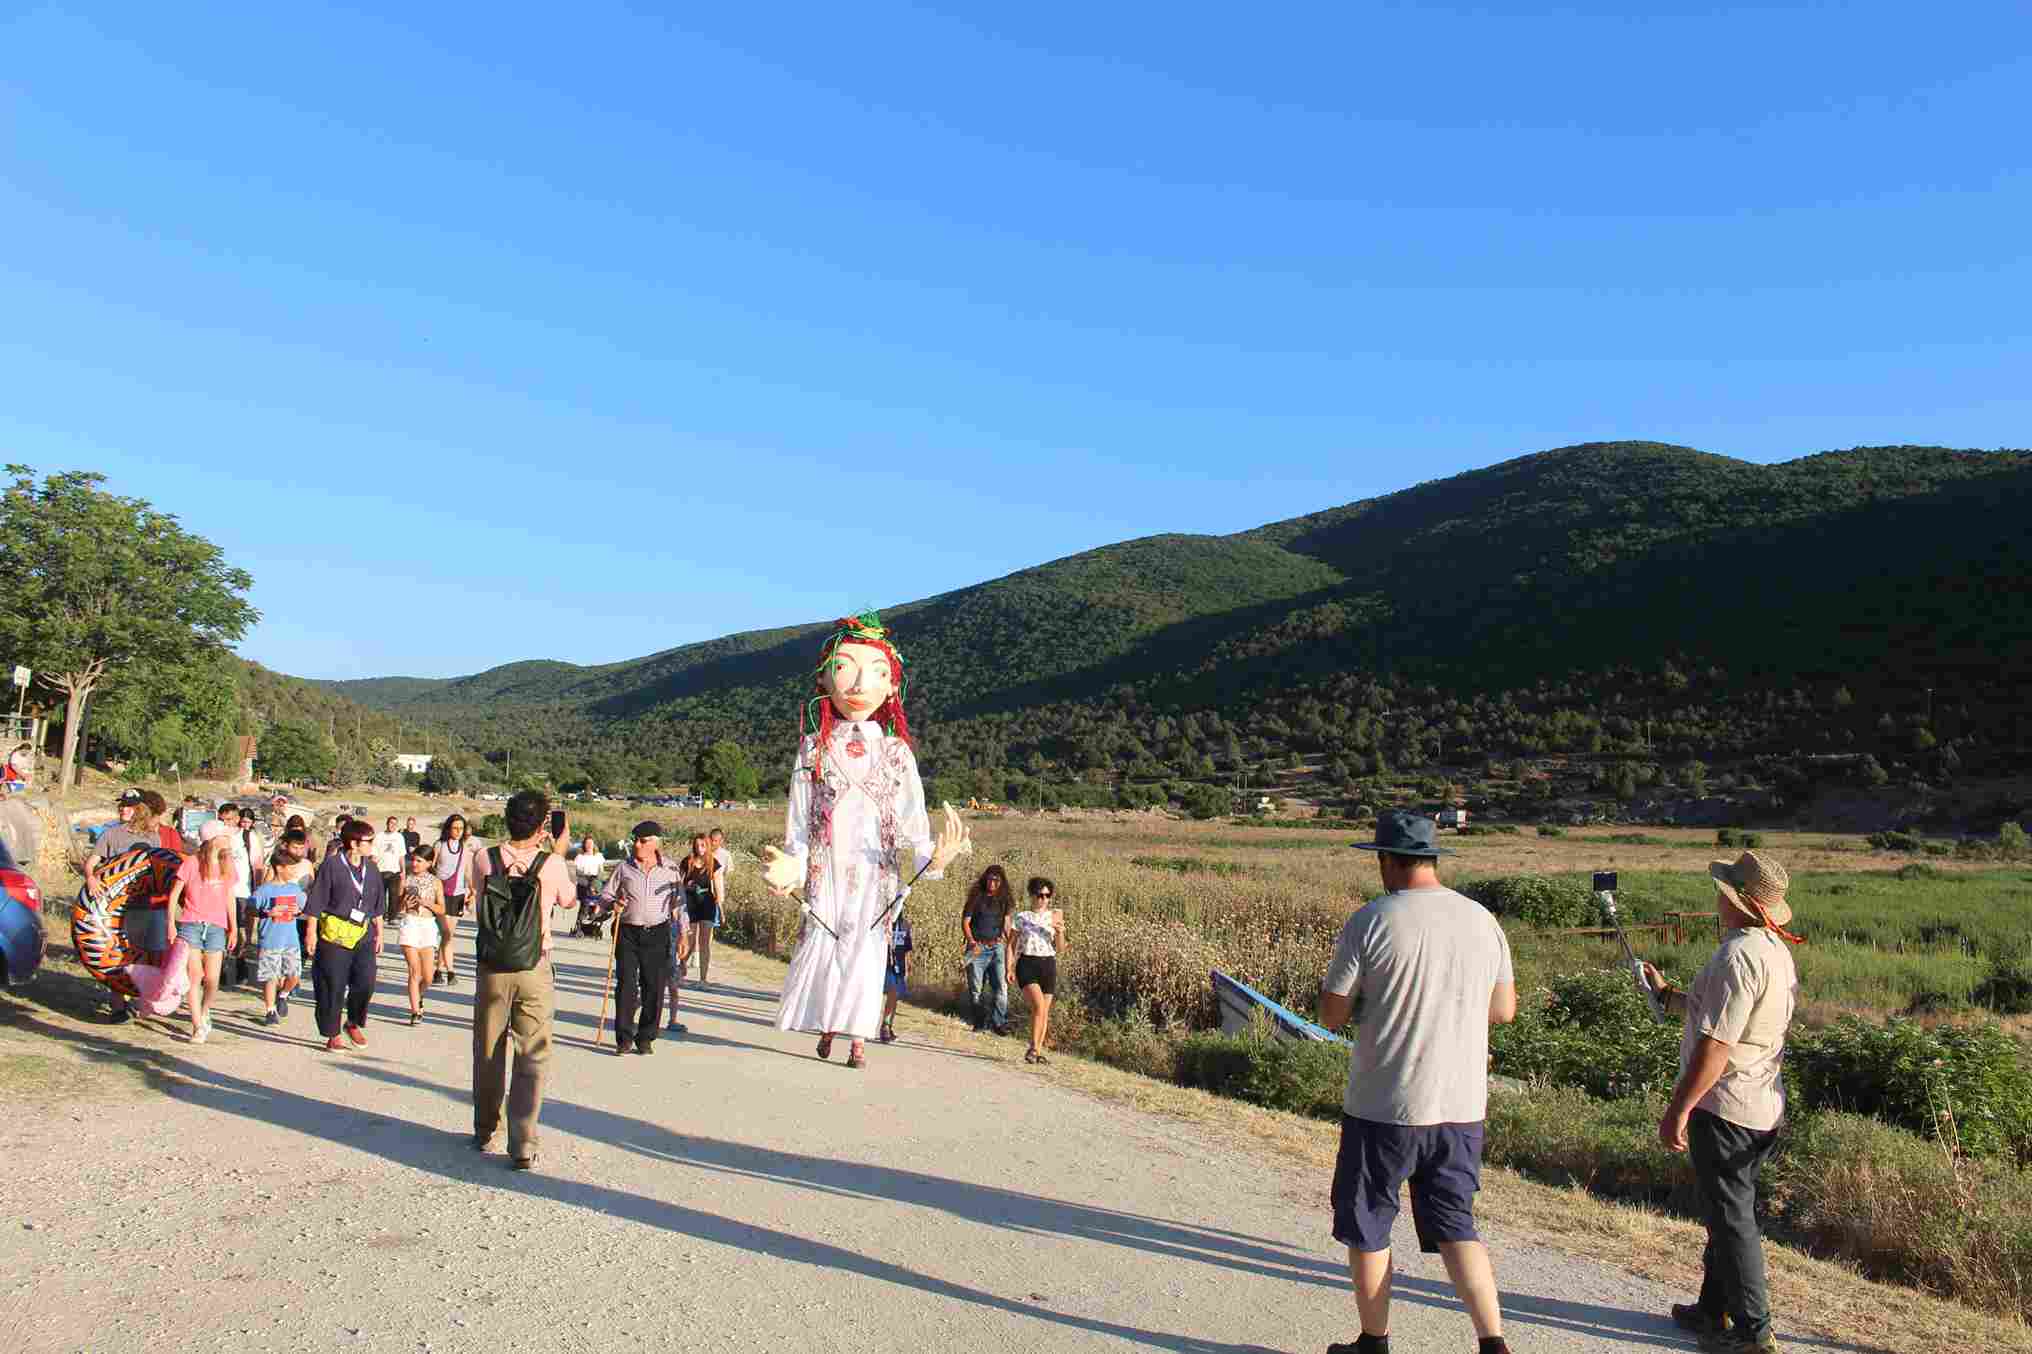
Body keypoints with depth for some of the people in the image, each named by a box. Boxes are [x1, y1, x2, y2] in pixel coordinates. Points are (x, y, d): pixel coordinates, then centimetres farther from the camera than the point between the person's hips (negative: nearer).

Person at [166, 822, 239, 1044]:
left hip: (216, 928, 3)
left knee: (212, 979, -2)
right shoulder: (191, 863, -3)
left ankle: (205, 1012, 25)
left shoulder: (227, 867, 9)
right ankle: (198, 1026, 5)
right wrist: (171, 923, -3)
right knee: (195, 977, -4)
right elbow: (174, 894, 2)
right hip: (191, 925, -3)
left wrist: (233, 928, 13)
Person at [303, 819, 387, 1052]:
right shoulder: (331, 865, -7)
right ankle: (332, 1035, 15)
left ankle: (353, 1024, 19)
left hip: (363, 936, 4)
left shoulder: (371, 868, 10)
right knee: (333, 988, 2)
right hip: (334, 936, -4)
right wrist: (312, 933, -7)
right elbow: (316, 903, -5)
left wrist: (379, 934, 17)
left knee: (365, 983, -4)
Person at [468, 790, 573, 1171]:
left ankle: (485, 1132, 32)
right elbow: (567, 901, 9)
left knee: (488, 1054, 17)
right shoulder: (553, 864, -10)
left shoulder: (483, 860, -6)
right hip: (534, 971, -2)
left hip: (491, 968, 2)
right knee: (532, 1058, 4)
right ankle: (523, 1146, -2)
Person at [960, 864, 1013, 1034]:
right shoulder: (976, 897, 2)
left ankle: (1000, 1023, -3)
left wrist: (1009, 943, 4)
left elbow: (1007, 926, 14)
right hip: (978, 948, -2)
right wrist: (971, 941, -15)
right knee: (976, 988, 0)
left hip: (997, 948, 2)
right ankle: (979, 1023, 14)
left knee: (1001, 986, -10)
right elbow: (965, 921, 0)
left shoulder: (1004, 900, 10)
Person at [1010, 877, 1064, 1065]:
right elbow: (1011, 945, 6)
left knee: (1045, 1012, 6)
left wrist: (1060, 932, -15)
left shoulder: (1055, 915, 6)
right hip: (1027, 964, -3)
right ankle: (1033, 1048, -11)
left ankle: (1038, 1051, 20)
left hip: (1048, 964, 3)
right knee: (1039, 1005, -21)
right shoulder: (1021, 917, 2)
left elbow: (1059, 947, 5)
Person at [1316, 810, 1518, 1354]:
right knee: (1455, 1225, 17)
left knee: (1367, 1227, 13)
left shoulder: (1370, 921, -13)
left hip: (1383, 1106, -4)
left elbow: (1331, 1014, -8)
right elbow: (1505, 1009, 12)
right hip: (1461, 1106, 5)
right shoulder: (1483, 920, 2)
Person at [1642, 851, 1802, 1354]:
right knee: (1727, 1211, 20)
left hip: (1724, 1107, -10)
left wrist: (1678, 1109, -20)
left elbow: (1716, 1044, -25)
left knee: (1731, 1218, 2)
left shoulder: (1738, 955, -23)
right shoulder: (1776, 950, 9)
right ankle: (1714, 1308, 32)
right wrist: (1666, 993, 30)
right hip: (1763, 1107, 10)